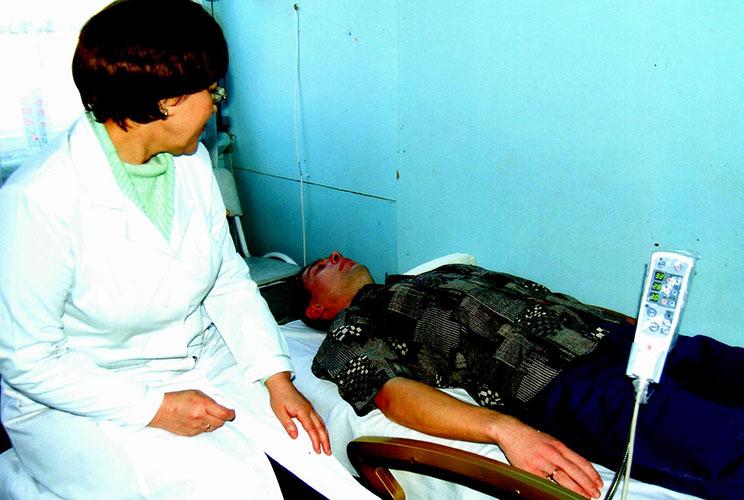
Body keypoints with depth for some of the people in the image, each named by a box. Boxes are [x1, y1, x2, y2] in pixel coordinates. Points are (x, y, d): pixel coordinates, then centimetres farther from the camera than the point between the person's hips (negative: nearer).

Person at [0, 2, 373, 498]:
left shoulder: (192, 162, -2)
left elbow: (229, 280, 3)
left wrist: (278, 378, -8)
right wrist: (154, 409, -20)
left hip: (202, 364, 6)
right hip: (86, 400, -5)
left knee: (315, 446, -11)